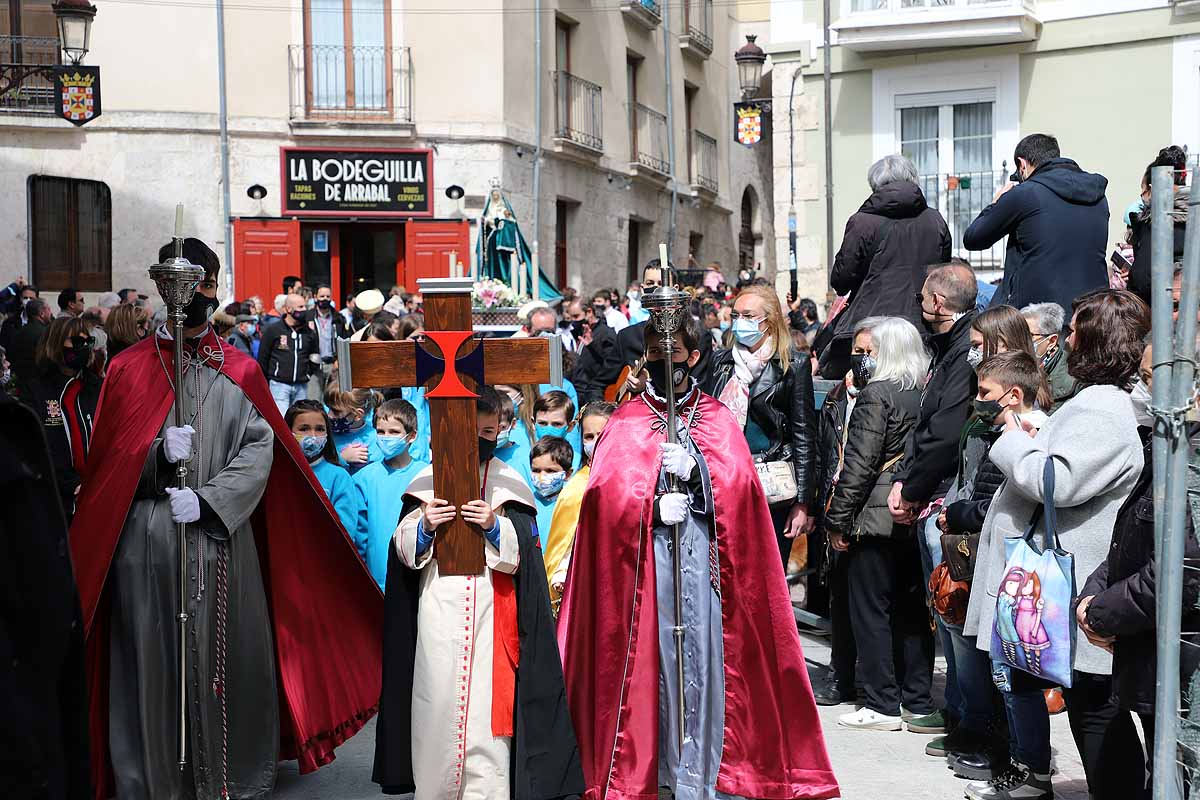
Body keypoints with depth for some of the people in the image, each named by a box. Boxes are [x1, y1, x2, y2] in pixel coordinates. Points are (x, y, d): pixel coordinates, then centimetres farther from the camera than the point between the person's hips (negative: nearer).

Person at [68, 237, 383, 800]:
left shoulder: (240, 372, 8)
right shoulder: (130, 369, 7)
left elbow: (260, 448, -1)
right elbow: (107, 461, 4)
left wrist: (208, 499, -14)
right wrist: (158, 454, -16)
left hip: (223, 538, 1)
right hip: (148, 539, 0)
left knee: (228, 657, 3)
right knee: (154, 658, 0)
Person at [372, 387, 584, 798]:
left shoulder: (508, 482, 7)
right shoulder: (428, 478, 8)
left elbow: (524, 550, 2)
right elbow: (404, 548, 7)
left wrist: (495, 526, -15)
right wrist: (424, 526, -12)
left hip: (491, 607, -1)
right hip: (438, 608, 1)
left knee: (487, 701, -5)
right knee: (437, 695, 0)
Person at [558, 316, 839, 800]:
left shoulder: (719, 420, 13)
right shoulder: (625, 423, 11)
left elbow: (739, 484, -1)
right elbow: (605, 489, -2)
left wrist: (696, 469, -16)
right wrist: (652, 504, -16)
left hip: (701, 550, 0)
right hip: (643, 555, 0)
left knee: (700, 653, -5)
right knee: (649, 655, -4)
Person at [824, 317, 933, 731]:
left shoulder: (875, 395, -13)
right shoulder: (923, 395, 8)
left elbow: (859, 465, -16)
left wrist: (836, 520, -11)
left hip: (876, 518, -7)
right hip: (914, 520, 7)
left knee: (870, 610, 1)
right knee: (912, 609, 12)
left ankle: (882, 704, 4)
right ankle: (918, 699, 19)